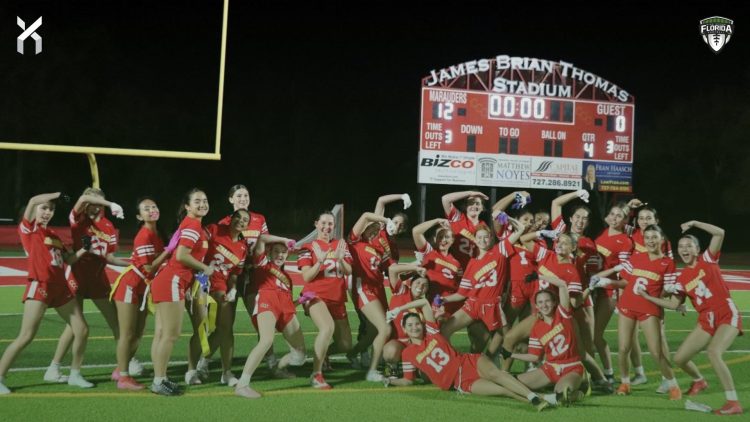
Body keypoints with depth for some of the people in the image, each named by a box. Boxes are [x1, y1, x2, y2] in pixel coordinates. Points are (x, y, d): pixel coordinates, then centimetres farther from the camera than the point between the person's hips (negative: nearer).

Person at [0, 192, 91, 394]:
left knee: (82, 330, 7)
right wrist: (59, 194, -8)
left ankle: (75, 374, 21)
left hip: (61, 287, 7)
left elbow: (69, 259, 20)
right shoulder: (28, 228, -2)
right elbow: (33, 201, -19)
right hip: (39, 286, -7)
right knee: (26, 336, -12)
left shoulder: (52, 234, 18)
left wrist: (84, 249, 2)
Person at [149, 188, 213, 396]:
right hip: (172, 282, -10)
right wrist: (205, 268, -11)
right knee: (171, 334, -6)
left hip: (167, 282, 10)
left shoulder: (192, 225, 17)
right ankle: (159, 382, -2)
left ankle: (159, 379, 17)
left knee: (162, 333, 11)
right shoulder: (193, 225, -12)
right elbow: (181, 255, -22)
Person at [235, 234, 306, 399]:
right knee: (267, 340, -35)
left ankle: (279, 368, 38)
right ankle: (242, 384, -36)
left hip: (286, 307, 7)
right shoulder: (263, 263, 19)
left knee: (299, 357, 4)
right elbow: (262, 238, 6)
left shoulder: (286, 275, 34)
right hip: (267, 300, -7)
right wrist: (283, 240, 17)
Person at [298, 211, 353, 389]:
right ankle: (316, 375, -25)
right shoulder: (309, 247, 1)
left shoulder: (341, 245, 11)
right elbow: (306, 277, -7)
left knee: (345, 345, 5)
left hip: (337, 299, 5)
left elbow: (349, 271, -1)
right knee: (328, 327, -35)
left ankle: (321, 355, 38)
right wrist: (320, 261, -24)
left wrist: (341, 259, -22)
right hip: (315, 295, -5)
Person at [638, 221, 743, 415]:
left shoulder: (707, 260, -2)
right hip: (706, 320, 6)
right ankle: (699, 381, 40)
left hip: (727, 315, -6)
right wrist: (648, 296, 7)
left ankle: (733, 403, -25)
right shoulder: (682, 278, 9)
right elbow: (674, 304, 10)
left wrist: (694, 223, -13)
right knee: (679, 358, 5)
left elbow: (720, 233, -14)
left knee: (713, 352, -31)